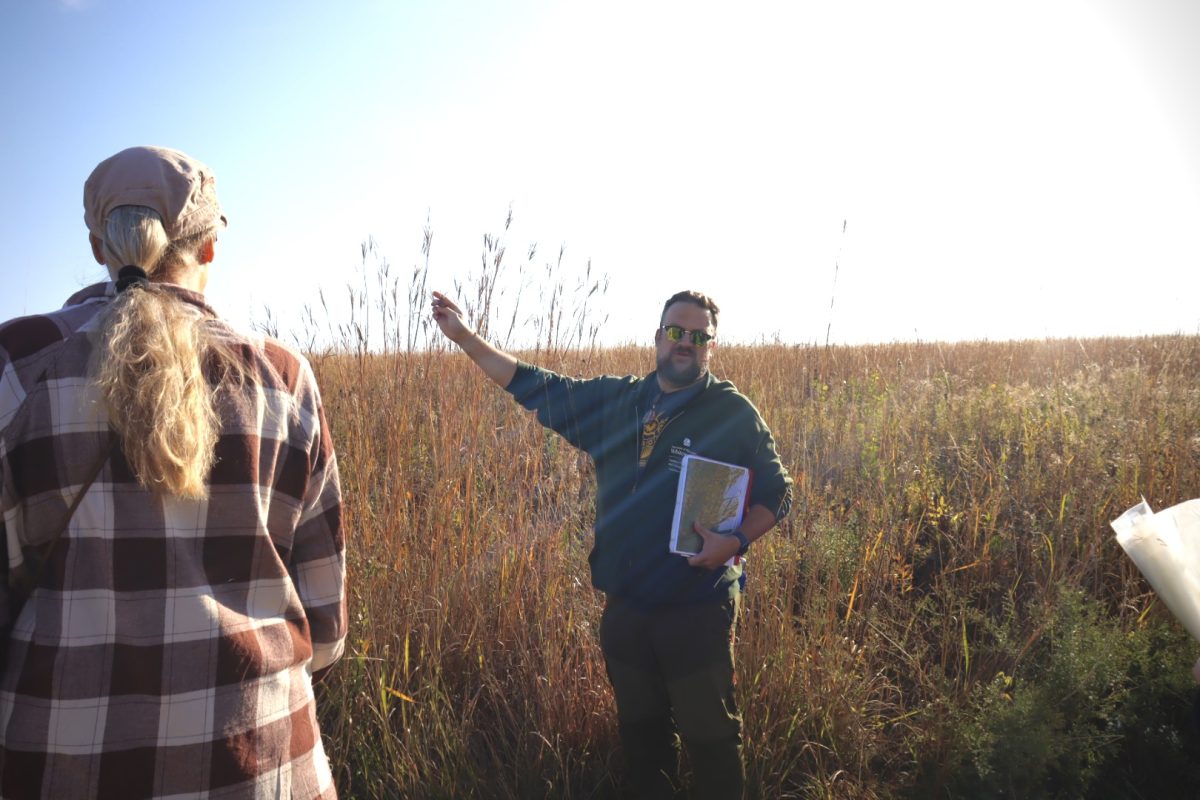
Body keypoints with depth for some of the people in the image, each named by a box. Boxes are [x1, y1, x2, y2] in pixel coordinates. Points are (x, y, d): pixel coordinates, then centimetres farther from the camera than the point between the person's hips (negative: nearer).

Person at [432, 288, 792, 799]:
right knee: (640, 729, 19)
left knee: (709, 733, 7)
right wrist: (465, 338, 6)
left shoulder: (734, 414, -6)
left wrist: (735, 541, -20)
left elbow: (777, 493, -2)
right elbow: (538, 388, 10)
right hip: (624, 606, 4)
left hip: (698, 609, -4)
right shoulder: (615, 402, 5)